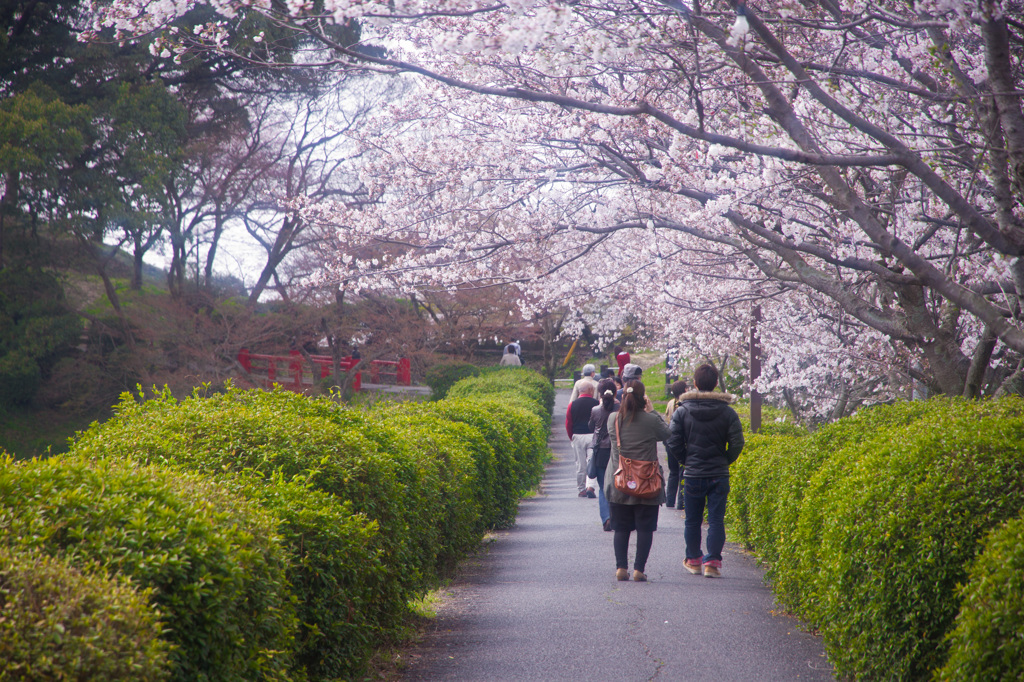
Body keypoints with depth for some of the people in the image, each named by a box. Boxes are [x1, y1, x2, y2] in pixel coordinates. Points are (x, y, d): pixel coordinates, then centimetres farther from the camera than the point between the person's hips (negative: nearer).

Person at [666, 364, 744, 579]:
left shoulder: (682, 411, -4)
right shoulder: (728, 413, -4)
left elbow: (673, 444, -7)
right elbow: (737, 444, -7)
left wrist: (686, 461, 8)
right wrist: (724, 462, 8)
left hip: (692, 474, 0)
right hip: (719, 476, 0)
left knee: (692, 520, 13)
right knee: (716, 520, 3)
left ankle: (694, 560, 23)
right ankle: (712, 562, -3)